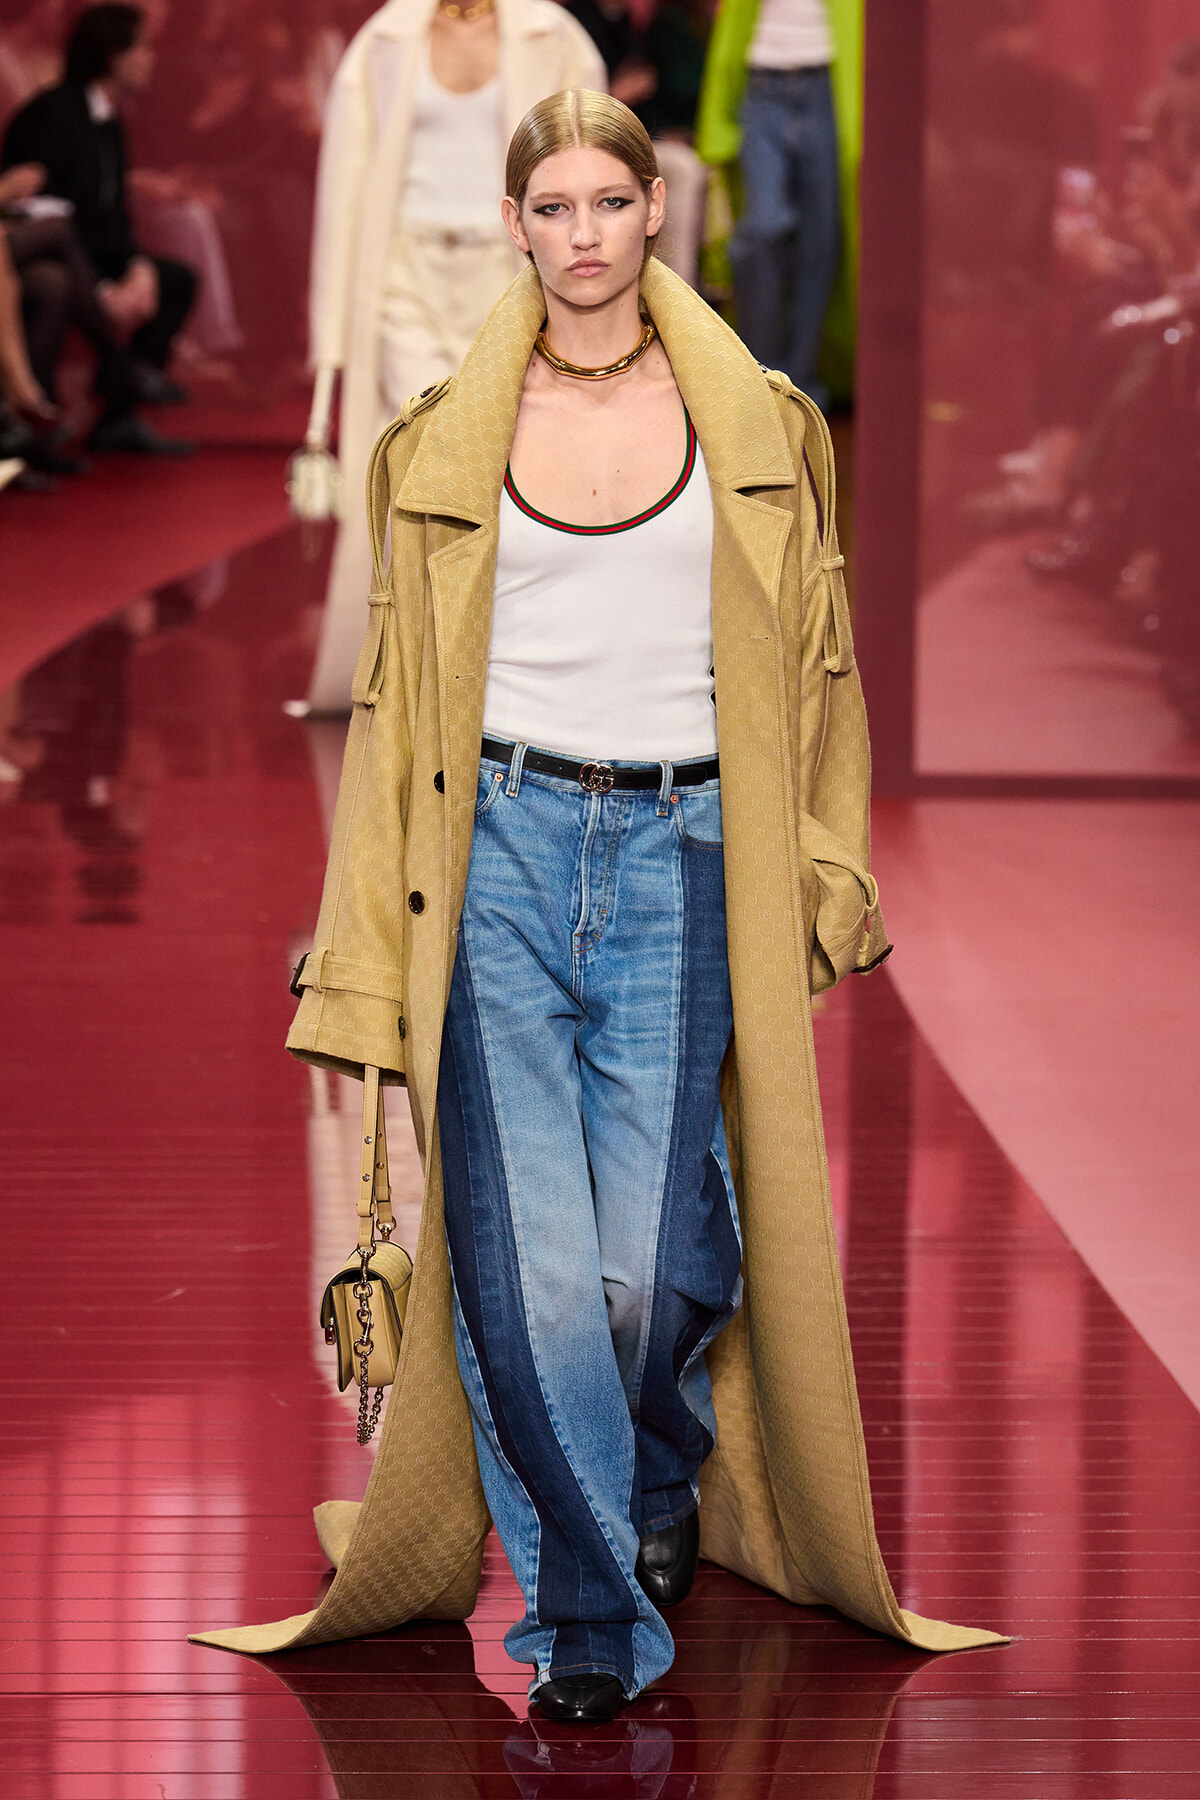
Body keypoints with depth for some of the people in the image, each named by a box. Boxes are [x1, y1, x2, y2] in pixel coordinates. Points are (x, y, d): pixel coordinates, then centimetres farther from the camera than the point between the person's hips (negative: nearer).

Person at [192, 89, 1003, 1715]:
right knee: (527, 1264, -9)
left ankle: (670, 1480, 27)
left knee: (653, 1264, -8)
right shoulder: (447, 441, 9)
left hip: (680, 862, 0)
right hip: (505, 851, 0)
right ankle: (593, 1617, 6)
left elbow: (815, 665, 14)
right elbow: (400, 692, 11)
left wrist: (828, 875, 6)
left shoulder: (755, 424, 8)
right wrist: (365, 955, 7)